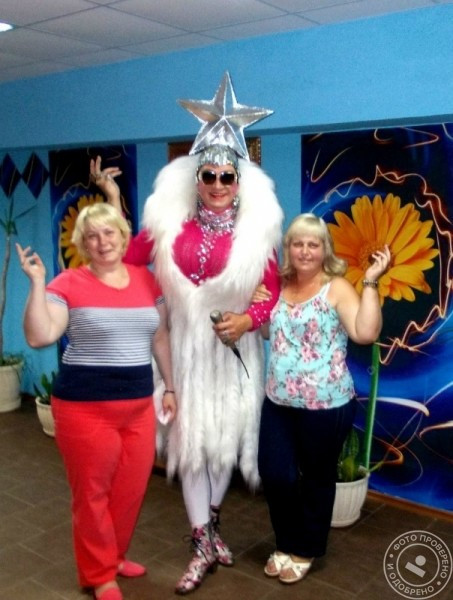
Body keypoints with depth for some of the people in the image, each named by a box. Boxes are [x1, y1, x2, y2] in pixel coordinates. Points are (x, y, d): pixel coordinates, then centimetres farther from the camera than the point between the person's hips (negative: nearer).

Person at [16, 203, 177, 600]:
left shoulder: (147, 279, 6)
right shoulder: (68, 284, -7)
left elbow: (161, 337, 13)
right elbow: (39, 337, -16)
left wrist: (170, 387, 13)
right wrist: (37, 283, -20)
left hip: (139, 404, 5)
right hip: (85, 405, -4)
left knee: (132, 488, 14)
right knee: (93, 492, 8)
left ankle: (115, 555, 39)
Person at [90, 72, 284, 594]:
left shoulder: (256, 230, -6)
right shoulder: (171, 222, -2)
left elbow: (276, 291, -2)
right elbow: (127, 256, 0)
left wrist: (248, 319, -18)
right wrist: (112, 201, -2)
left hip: (233, 348, 0)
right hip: (187, 344, 1)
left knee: (224, 436, 13)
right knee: (190, 439, 5)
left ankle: (208, 524, 39)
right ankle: (204, 545, 21)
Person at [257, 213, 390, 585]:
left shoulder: (337, 288, -10)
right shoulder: (279, 286, 6)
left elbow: (366, 333, -24)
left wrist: (371, 281, -25)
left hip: (325, 406, -5)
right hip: (278, 403, 5)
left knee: (317, 478, 12)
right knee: (275, 475, 9)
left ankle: (306, 550, 34)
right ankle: (287, 544, 34)